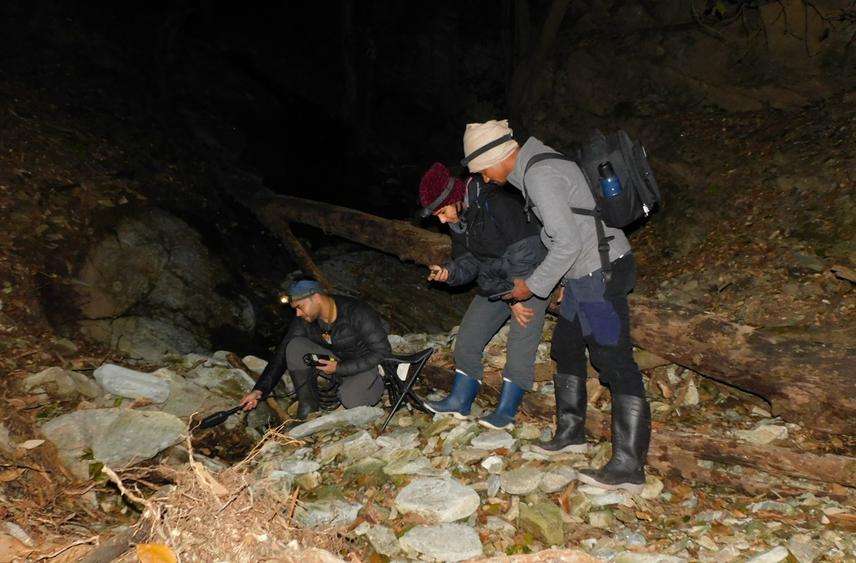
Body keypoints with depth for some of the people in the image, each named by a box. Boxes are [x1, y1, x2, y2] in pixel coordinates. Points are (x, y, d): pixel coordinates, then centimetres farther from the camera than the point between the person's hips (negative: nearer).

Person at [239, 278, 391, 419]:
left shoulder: (358, 313, -26)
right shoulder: (303, 320, -9)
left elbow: (383, 351, -23)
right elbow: (282, 354, -7)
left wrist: (340, 368, -25)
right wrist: (259, 390, -18)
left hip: (366, 366, -5)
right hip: (334, 360, 5)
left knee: (350, 399, -35)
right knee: (295, 346, -18)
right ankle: (308, 408, -11)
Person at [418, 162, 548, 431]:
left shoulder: (498, 204, -26)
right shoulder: (458, 220, 1)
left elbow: (525, 252, -26)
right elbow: (469, 261, 6)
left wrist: (517, 298, -22)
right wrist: (449, 272, -16)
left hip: (529, 281, -8)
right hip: (495, 284, 8)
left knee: (520, 345, -10)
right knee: (467, 338, 6)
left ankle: (505, 412, 0)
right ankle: (460, 401, 18)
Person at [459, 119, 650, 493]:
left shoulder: (540, 175, -18)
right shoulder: (536, 167, 13)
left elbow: (567, 242, -22)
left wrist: (534, 286, -11)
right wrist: (566, 281, 19)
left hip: (600, 273, -11)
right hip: (586, 273, 11)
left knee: (616, 364, -9)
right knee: (566, 348, 19)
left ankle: (628, 468, -5)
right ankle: (570, 434, 32)